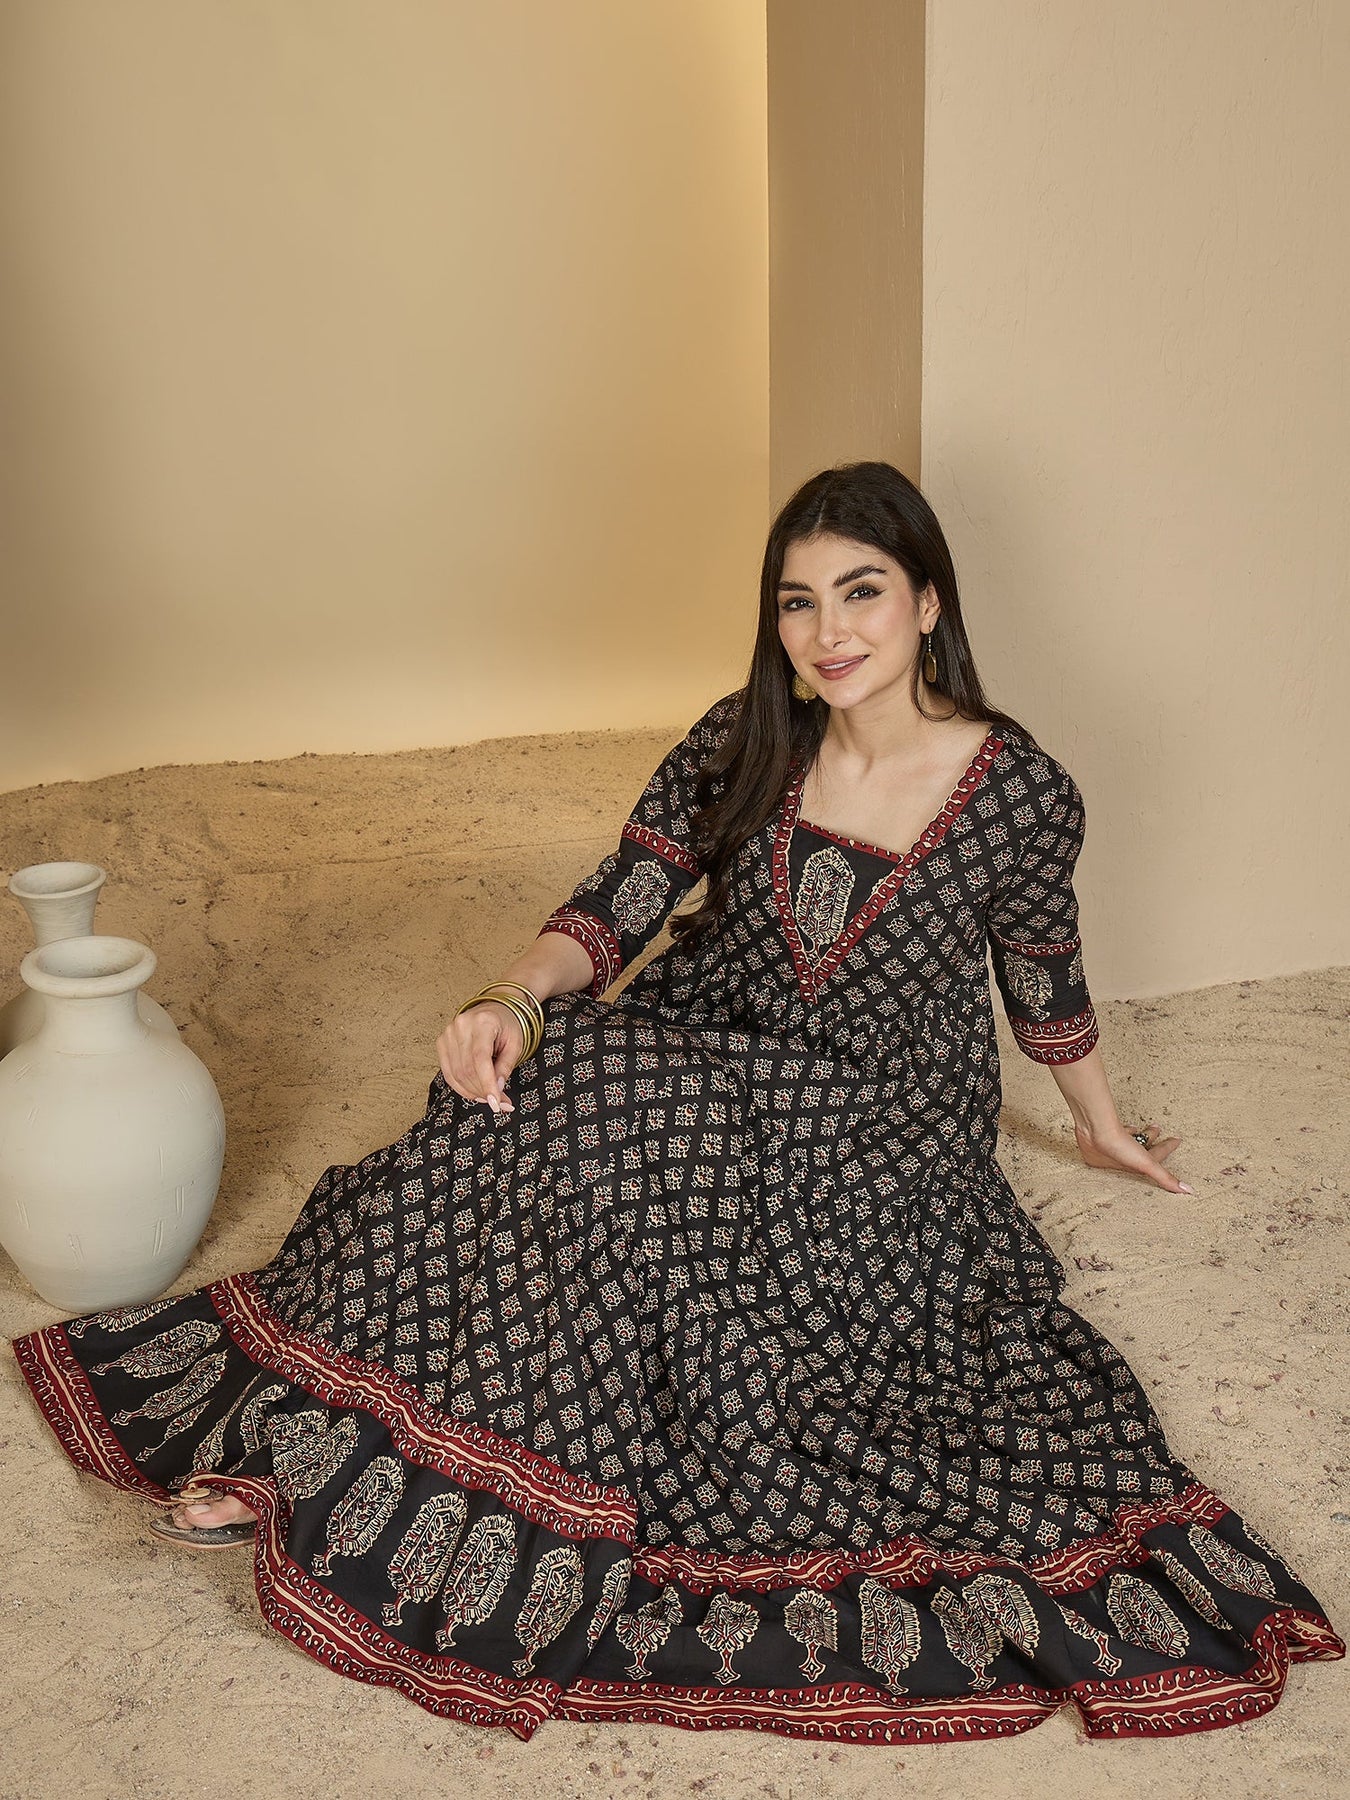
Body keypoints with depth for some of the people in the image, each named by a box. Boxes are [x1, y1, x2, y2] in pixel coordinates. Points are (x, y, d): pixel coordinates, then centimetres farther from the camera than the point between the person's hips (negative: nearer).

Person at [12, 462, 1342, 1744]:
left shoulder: (1021, 792, -7)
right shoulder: (741, 744, -2)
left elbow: (1042, 972, 9)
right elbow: (614, 910, -5)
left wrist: (1100, 1124, 23)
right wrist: (511, 999, -26)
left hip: (875, 1142, -2)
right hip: (695, 1075, 3)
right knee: (549, 1090, -31)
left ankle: (337, 1456, -22)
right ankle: (316, 1443, -26)